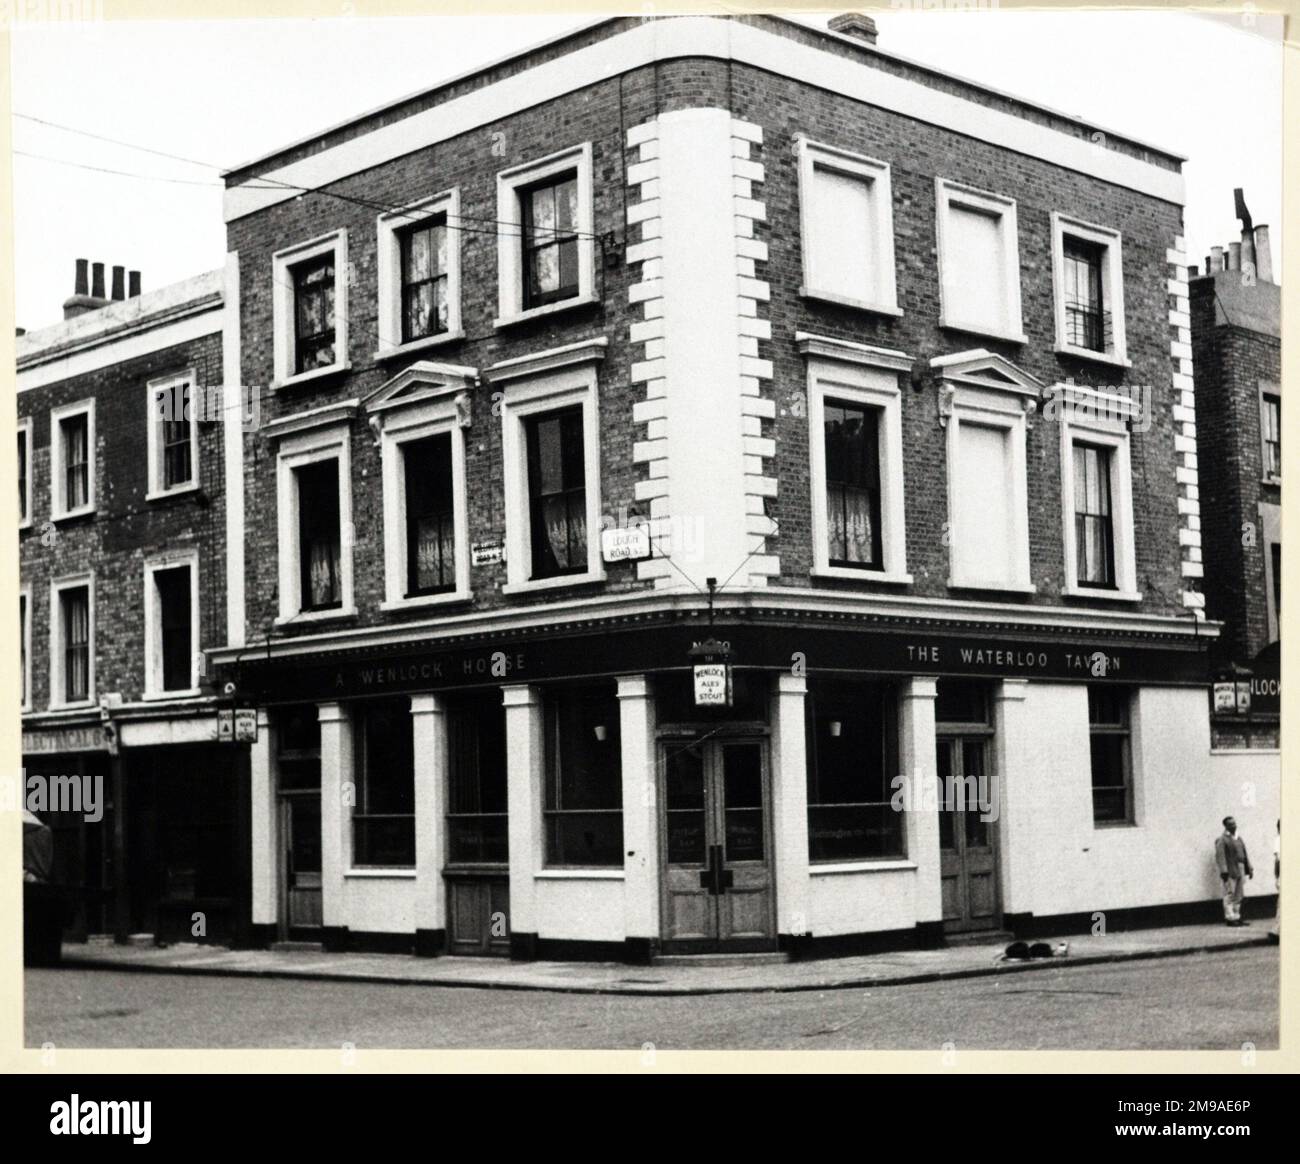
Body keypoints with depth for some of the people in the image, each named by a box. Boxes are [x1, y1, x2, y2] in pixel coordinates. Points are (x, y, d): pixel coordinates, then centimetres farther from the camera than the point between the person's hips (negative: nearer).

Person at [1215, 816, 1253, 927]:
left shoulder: (1239, 839, 18)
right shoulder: (1222, 840, -8)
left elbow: (1244, 854, 20)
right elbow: (1220, 856, -15)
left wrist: (1249, 869, 14)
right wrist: (1224, 871, -22)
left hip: (1240, 870, 8)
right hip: (1230, 871, -8)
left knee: (1238, 897, 10)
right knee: (1229, 895, -5)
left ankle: (1237, 917, 16)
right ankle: (1230, 918, -2)